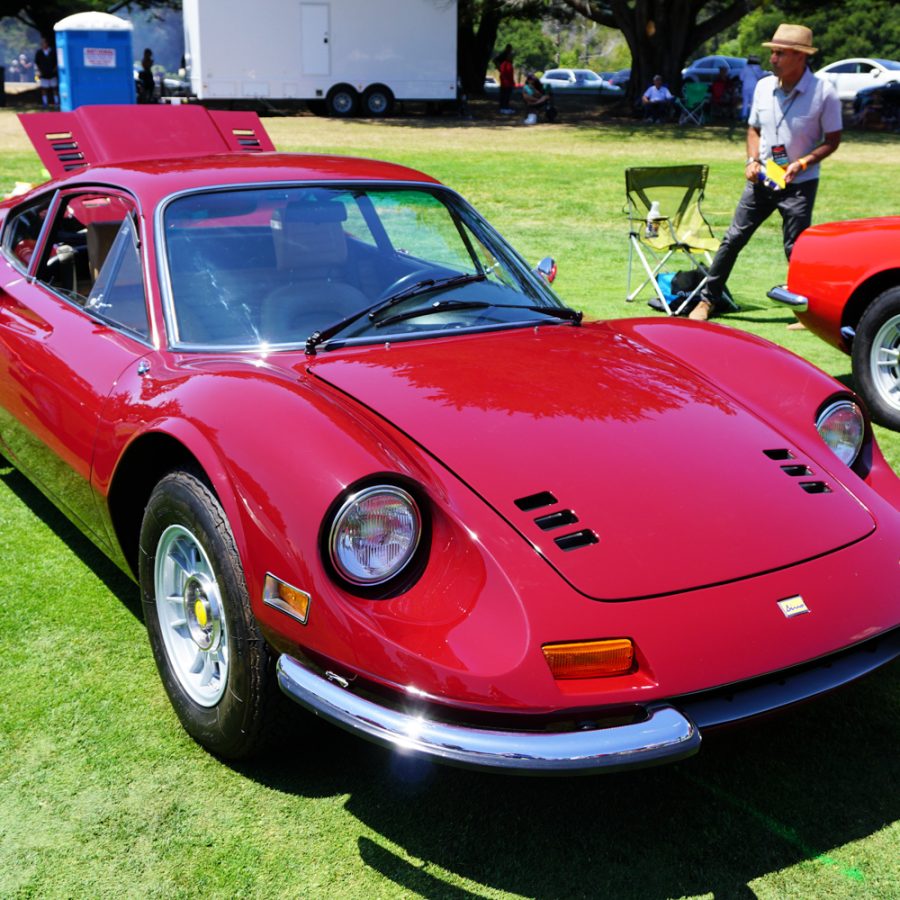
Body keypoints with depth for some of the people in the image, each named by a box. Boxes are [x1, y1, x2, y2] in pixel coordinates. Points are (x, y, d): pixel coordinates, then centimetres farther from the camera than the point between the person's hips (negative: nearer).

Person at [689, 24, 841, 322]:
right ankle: (707, 300, 14)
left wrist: (803, 163, -20)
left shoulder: (824, 92, -12)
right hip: (761, 179, 4)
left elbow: (832, 140, -6)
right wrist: (752, 160, -3)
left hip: (799, 184, -4)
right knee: (733, 239, 4)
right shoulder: (764, 87, 2)